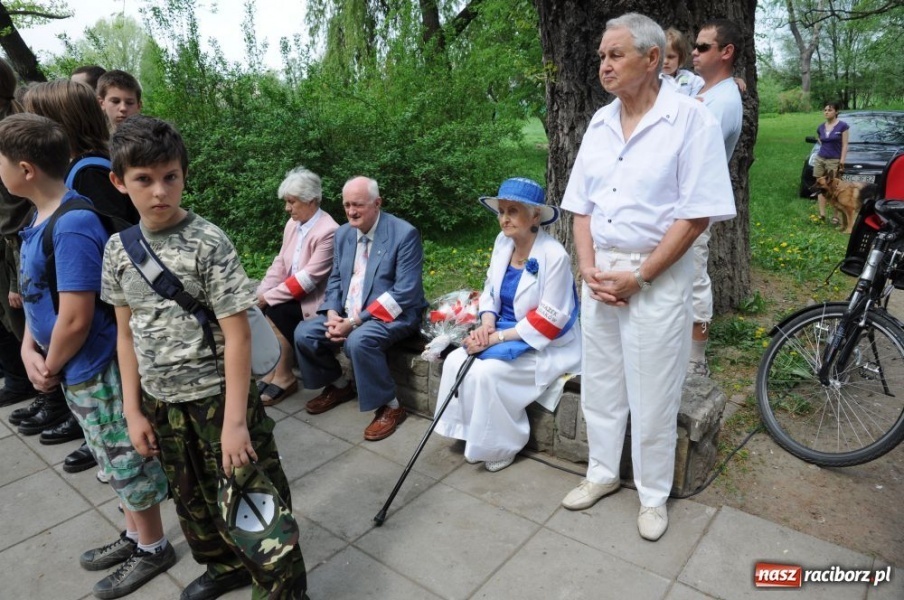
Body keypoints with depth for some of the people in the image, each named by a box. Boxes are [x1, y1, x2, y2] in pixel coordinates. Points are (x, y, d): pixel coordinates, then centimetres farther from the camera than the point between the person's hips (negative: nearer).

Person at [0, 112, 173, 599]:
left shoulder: (72, 226, -25)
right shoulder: (42, 217, 5)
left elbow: (76, 319, -25)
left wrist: (51, 368, -9)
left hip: (96, 370, -9)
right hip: (76, 370, 9)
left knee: (127, 462, 8)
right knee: (116, 462, 22)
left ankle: (153, 550, 28)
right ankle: (134, 536, 41)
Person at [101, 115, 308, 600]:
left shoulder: (209, 243, -15)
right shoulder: (118, 249, 1)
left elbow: (237, 335, -17)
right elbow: (127, 334, 8)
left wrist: (234, 420, -18)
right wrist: (133, 410, 6)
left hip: (218, 396, -5)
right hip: (161, 403, 6)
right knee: (192, 500, 22)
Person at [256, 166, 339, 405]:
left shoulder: (329, 231, -20)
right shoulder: (293, 223, 6)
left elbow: (309, 278, -24)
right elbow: (280, 263, 7)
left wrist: (270, 297, -20)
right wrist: (261, 294, -8)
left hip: (314, 299, -8)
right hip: (290, 294, 8)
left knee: (276, 313, -26)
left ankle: (284, 378, -7)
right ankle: (269, 371, -1)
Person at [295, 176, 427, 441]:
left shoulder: (404, 234, -15)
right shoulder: (343, 233, 8)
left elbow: (404, 293, -21)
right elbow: (335, 279, 12)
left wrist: (356, 322, -24)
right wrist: (333, 314, -10)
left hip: (393, 315, -7)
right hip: (347, 313, 7)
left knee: (359, 340, -34)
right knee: (304, 333, -5)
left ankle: (391, 406, -12)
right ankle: (339, 385, 20)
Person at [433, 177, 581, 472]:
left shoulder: (554, 256, -21)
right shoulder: (503, 241, 0)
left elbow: (548, 321, -21)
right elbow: (490, 289, 10)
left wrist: (498, 337, -22)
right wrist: (487, 325, -10)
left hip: (544, 346, -7)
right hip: (504, 333, 7)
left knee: (486, 373, -25)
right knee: (455, 362, -12)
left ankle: (501, 447, 0)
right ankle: (474, 435, 6)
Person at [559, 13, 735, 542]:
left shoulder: (690, 118, -9)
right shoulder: (600, 122, 8)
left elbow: (697, 214, -13)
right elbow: (581, 205, 10)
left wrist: (639, 278, -15)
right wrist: (588, 267, -4)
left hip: (657, 275, -5)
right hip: (600, 272, 6)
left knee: (653, 395, 6)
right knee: (599, 382, 15)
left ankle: (654, 494, 27)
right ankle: (603, 472, 35)